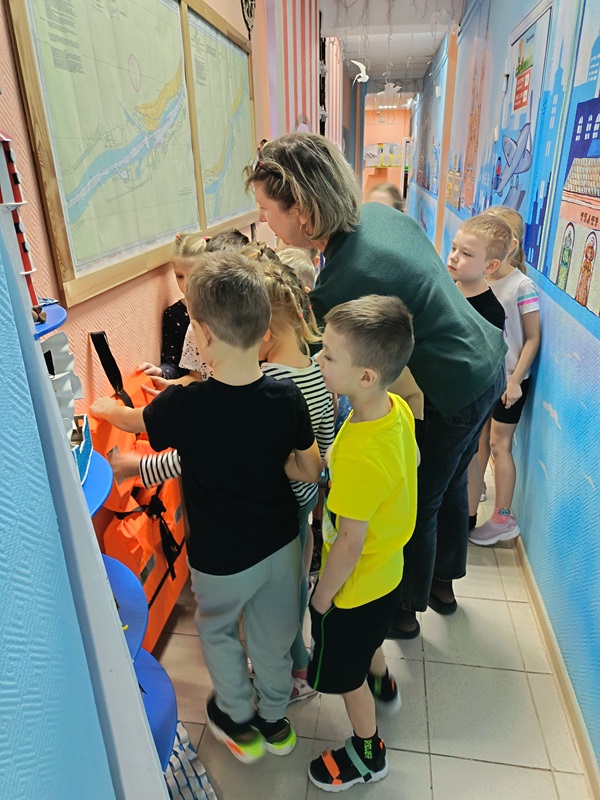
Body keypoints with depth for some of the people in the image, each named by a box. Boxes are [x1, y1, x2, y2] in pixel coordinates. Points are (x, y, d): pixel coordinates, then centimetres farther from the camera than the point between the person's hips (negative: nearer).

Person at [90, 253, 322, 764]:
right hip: (282, 544, 3)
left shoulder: (184, 404, -28)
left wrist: (105, 408, 16)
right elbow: (309, 472, -8)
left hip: (221, 559, -3)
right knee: (274, 634, 25)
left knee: (217, 631, 27)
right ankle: (275, 720, 50)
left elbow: (135, 421, -4)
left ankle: (240, 723, 48)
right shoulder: (287, 396, -19)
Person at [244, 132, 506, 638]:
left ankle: (405, 610, 37)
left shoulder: (342, 285, -31)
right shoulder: (378, 212, -5)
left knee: (417, 507, 12)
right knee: (450, 486, 25)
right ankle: (444, 583, 50)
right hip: (487, 362, 9)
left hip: (451, 395, -9)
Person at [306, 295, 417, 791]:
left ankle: (368, 755, 47)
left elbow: (350, 542, -28)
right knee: (370, 639, 36)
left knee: (346, 673, 20)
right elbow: (410, 464, 5)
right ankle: (383, 686, 65)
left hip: (354, 585, -8)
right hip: (387, 571, 8)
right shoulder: (398, 410, -15)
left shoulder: (360, 457, -40)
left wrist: (323, 595, -12)